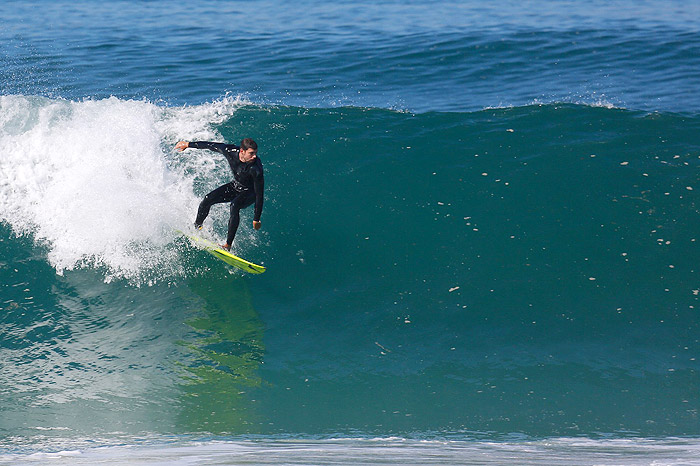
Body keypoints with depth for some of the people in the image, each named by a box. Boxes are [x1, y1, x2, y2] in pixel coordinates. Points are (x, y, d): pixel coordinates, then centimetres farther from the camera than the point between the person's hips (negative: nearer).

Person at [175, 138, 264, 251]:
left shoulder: (256, 168, -36)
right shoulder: (230, 151, -24)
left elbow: (259, 194, -29)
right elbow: (210, 145, -7)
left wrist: (256, 219, -27)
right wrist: (188, 144, 5)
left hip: (250, 193, -5)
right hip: (235, 186, 5)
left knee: (234, 205, -34)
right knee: (208, 199, -10)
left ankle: (228, 245, -32)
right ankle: (197, 227, 18)